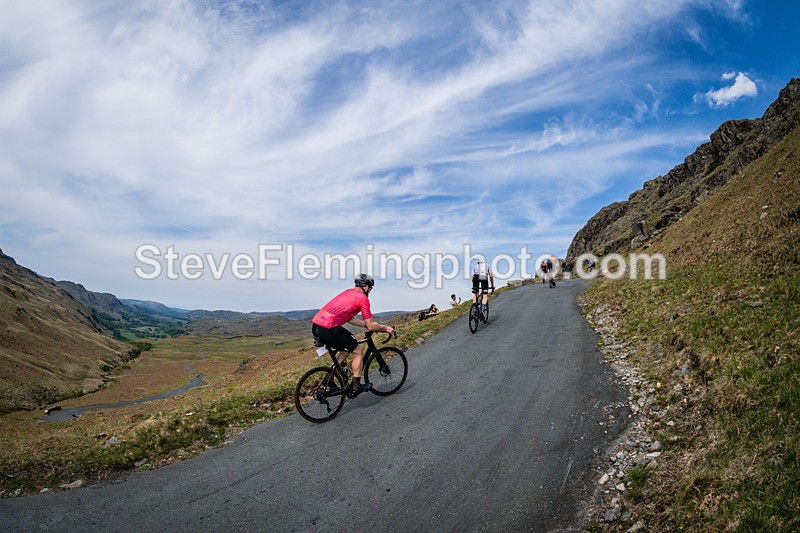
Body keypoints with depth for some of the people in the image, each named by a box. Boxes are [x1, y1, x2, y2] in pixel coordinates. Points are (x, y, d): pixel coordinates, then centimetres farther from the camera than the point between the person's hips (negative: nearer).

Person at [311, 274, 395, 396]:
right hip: (328, 329, -9)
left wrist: (367, 324, 32)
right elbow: (371, 326, -1)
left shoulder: (348, 292, 24)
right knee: (357, 350, 9)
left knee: (347, 347, 27)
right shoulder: (363, 298, -2)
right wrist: (385, 328, 15)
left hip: (315, 325, 9)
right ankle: (356, 386, 16)